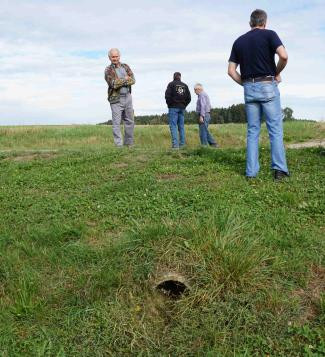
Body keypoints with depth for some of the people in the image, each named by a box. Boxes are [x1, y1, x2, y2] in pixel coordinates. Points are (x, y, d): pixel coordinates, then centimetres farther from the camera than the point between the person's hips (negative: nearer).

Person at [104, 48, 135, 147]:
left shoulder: (125, 67, 12)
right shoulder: (108, 70, -2)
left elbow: (132, 80, -1)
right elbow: (113, 84, -16)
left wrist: (120, 82, -14)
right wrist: (125, 79, -7)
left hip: (127, 97, 5)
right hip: (116, 99, -5)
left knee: (130, 121, 10)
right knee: (116, 123, -5)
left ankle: (129, 143, 21)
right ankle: (119, 145, -2)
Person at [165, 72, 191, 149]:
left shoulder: (171, 84, -1)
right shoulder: (185, 85, 13)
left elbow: (167, 95, -12)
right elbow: (189, 98, 10)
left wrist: (169, 104, 0)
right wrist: (184, 105, 14)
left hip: (173, 107, -5)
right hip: (182, 108, 5)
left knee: (173, 126, -6)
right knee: (181, 126, 8)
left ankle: (175, 144, -14)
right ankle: (182, 144, 7)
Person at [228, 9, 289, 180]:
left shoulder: (239, 41, 12)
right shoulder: (269, 34, 0)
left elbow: (231, 71, 6)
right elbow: (284, 56, -16)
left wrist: (245, 84, 14)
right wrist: (277, 73, 0)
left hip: (249, 89, 4)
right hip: (268, 86, -3)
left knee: (252, 131, 7)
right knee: (275, 129, 0)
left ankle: (251, 171, 5)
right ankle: (279, 168, -6)